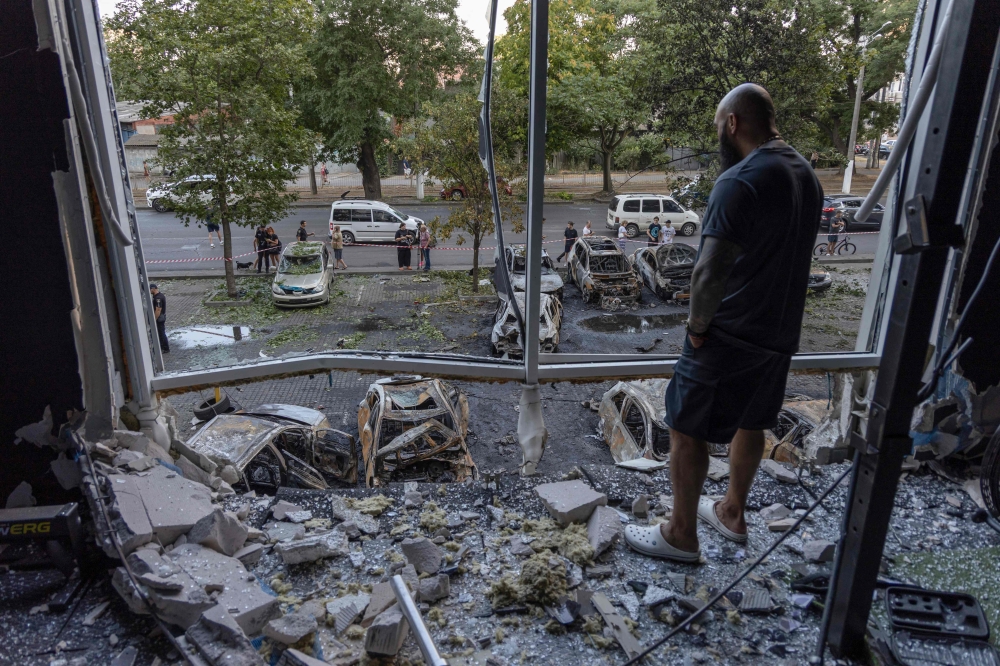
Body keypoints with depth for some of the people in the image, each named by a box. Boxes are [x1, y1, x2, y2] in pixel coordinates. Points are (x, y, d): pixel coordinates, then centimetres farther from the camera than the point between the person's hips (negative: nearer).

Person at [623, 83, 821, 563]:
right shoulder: (806, 175, 7)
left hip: (730, 335, -9)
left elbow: (710, 272, -30)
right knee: (749, 424, 22)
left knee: (686, 430, 5)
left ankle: (680, 535, 19)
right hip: (780, 331, 9)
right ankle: (732, 513, 40)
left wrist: (697, 324, -14)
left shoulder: (741, 180, -23)